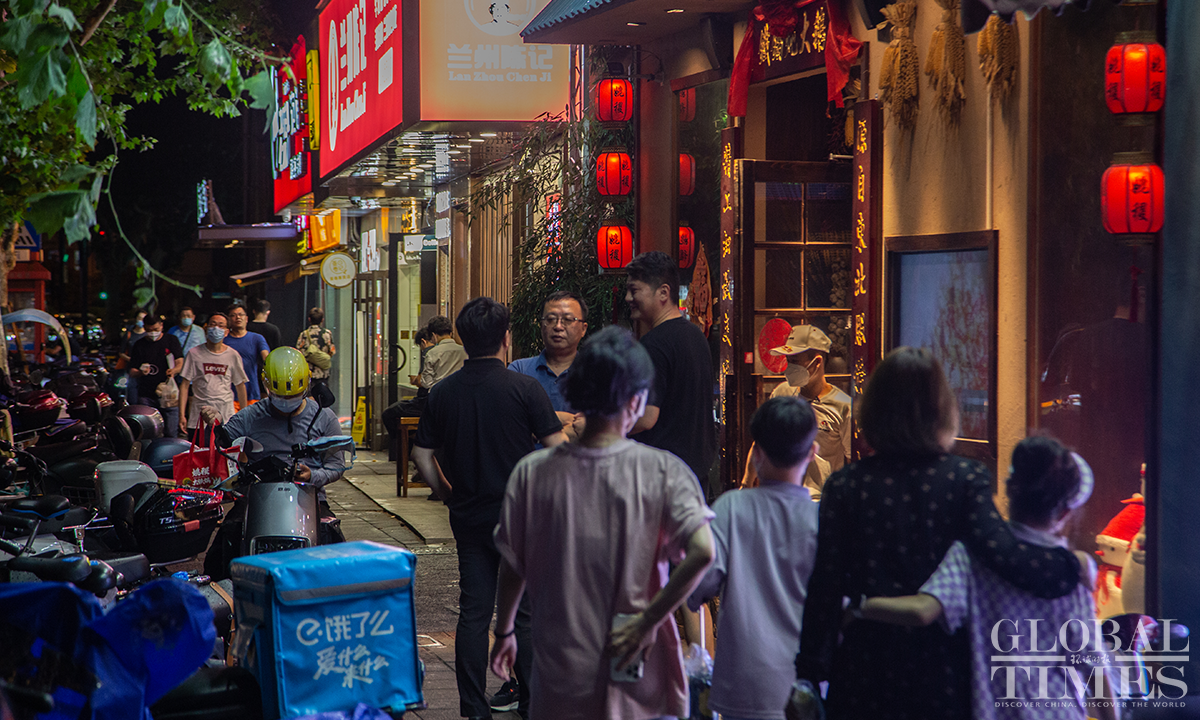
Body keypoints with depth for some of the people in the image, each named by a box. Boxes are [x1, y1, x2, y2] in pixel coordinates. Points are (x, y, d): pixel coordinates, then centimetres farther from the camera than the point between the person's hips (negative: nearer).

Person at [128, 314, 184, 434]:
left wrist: (174, 370, -19)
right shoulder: (139, 345, 9)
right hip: (146, 396, 1)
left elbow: (180, 363, 5)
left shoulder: (171, 340, 9)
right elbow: (132, 373, 7)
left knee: (172, 432, -7)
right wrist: (141, 372, -17)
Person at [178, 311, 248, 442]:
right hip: (199, 415, 0)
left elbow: (240, 386, 12)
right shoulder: (195, 353, 3)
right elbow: (185, 385, 3)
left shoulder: (233, 356, 6)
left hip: (226, 416, 0)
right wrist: (182, 415, -3)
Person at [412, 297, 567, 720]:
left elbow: (422, 455, 6)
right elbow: (559, 451, -11)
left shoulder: (442, 393, 1)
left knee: (472, 615, 8)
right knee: (525, 614, 4)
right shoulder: (524, 388, -11)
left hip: (468, 517, 4)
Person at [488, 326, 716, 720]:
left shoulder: (532, 472, -7)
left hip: (561, 670, 1)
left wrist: (504, 632, 17)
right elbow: (702, 551, -24)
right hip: (639, 672, -1)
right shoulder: (661, 471, -12)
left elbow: (512, 566, 1)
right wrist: (647, 622, -16)